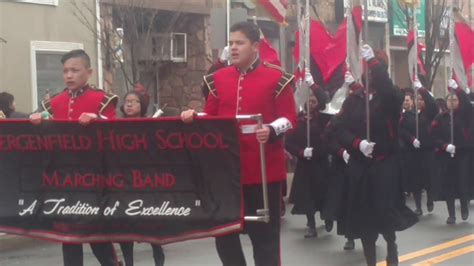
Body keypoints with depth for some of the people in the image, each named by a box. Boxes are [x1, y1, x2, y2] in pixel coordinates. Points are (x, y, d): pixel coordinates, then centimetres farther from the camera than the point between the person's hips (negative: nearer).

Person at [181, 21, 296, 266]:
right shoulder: (218, 78, 9)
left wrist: (271, 130, -24)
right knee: (223, 230, 10)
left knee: (264, 233, 4)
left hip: (264, 168, -4)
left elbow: (289, 119, -5)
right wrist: (194, 117, -6)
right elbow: (211, 117, 14)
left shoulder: (276, 78, -4)